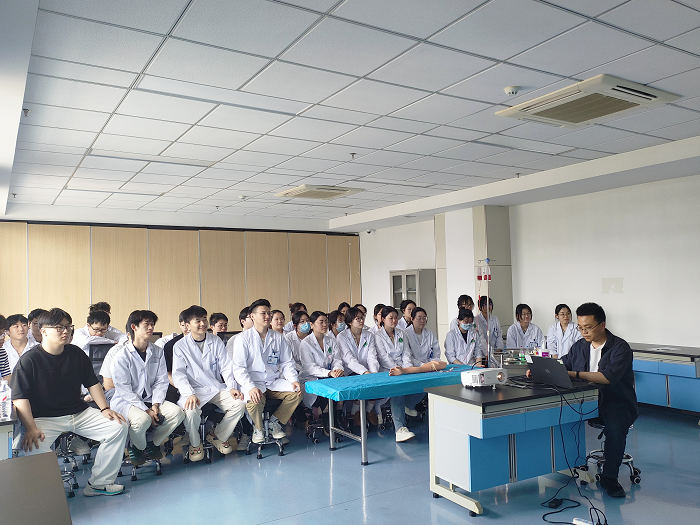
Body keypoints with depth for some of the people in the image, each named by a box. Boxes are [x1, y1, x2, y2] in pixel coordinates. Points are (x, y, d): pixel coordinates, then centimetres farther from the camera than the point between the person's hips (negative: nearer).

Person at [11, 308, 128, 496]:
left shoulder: (77, 354, 7)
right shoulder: (29, 360, -7)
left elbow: (92, 383, 14)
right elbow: (20, 397, -13)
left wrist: (105, 409, 2)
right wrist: (31, 428, -25)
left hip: (80, 413, 4)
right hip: (44, 418, -4)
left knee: (118, 427, -12)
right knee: (33, 446, -35)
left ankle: (99, 483, -2)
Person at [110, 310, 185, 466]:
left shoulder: (157, 352, 6)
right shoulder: (121, 356, -11)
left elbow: (161, 382, 5)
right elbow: (124, 390, -14)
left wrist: (156, 405, -12)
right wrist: (146, 410, -20)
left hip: (150, 399, 5)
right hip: (125, 401, -5)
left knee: (177, 412, -18)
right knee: (141, 419, -35)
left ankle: (153, 443, 7)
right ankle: (137, 447, 0)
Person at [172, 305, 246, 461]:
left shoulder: (216, 341, 9)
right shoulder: (180, 346, 1)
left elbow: (226, 367, 6)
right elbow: (178, 374, -7)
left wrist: (232, 387, -11)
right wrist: (190, 394, -24)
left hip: (217, 388, 3)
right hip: (194, 390, -3)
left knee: (239, 403, -21)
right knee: (191, 411, -34)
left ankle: (217, 436, 5)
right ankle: (195, 444, -1)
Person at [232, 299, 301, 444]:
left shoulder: (278, 338, 12)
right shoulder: (243, 338, -2)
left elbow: (287, 363, 12)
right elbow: (239, 368, -9)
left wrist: (294, 380, -7)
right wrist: (251, 387, -25)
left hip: (275, 382, 4)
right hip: (253, 382, -4)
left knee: (296, 392, -20)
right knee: (254, 400, -35)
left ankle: (275, 421, 3)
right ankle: (258, 428, -1)